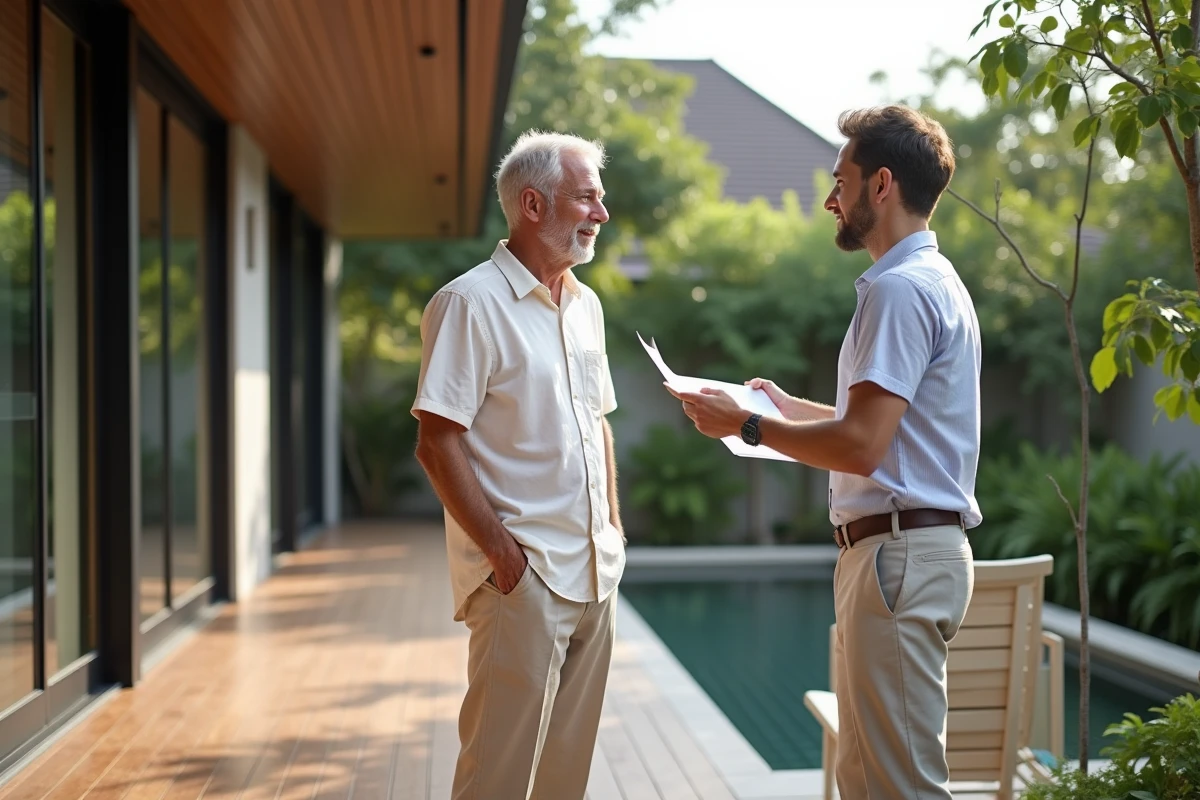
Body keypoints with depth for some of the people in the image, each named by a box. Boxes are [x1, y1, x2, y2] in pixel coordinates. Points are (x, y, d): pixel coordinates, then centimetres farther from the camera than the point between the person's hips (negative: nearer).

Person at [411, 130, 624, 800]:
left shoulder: (586, 304, 14)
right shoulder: (470, 302, -11)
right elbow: (437, 442, -15)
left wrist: (613, 527, 14)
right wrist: (499, 549, -18)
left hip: (594, 571, 8)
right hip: (522, 574, -7)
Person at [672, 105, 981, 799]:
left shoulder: (900, 288, -15)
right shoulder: (933, 280, 19)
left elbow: (861, 446, -22)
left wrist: (746, 424, -11)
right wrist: (793, 407, 27)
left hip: (900, 553, -11)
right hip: (902, 549, 11)